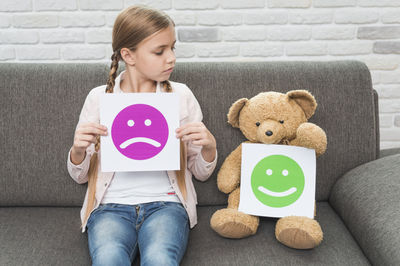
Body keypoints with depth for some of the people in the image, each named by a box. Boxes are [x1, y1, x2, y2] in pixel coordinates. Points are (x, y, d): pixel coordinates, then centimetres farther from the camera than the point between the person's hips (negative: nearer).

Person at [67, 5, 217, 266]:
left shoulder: (181, 95, 7)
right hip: (111, 205, 0)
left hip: (165, 203, 1)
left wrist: (209, 146, -10)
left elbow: (201, 173, 12)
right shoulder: (99, 97, 7)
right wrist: (78, 150, -10)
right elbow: (80, 176, 13)